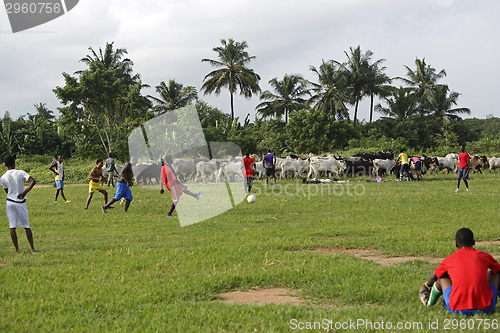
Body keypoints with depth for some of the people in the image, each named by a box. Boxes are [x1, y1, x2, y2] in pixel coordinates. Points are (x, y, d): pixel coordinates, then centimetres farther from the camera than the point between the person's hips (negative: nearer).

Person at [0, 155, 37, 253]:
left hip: (9, 202, 1)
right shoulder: (21, 173, -10)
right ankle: (32, 248, 7)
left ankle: (17, 249, 5)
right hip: (20, 203, -1)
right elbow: (33, 181, -22)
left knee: (12, 227, 5)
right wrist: (24, 193, -16)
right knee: (26, 226, 8)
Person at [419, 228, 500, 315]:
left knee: (442, 277, 24)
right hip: (486, 308, 1)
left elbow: (433, 277, 25)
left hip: (458, 310, 0)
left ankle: (429, 302, 46)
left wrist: (427, 285, 50)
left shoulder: (449, 260, 7)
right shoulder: (484, 256, 8)